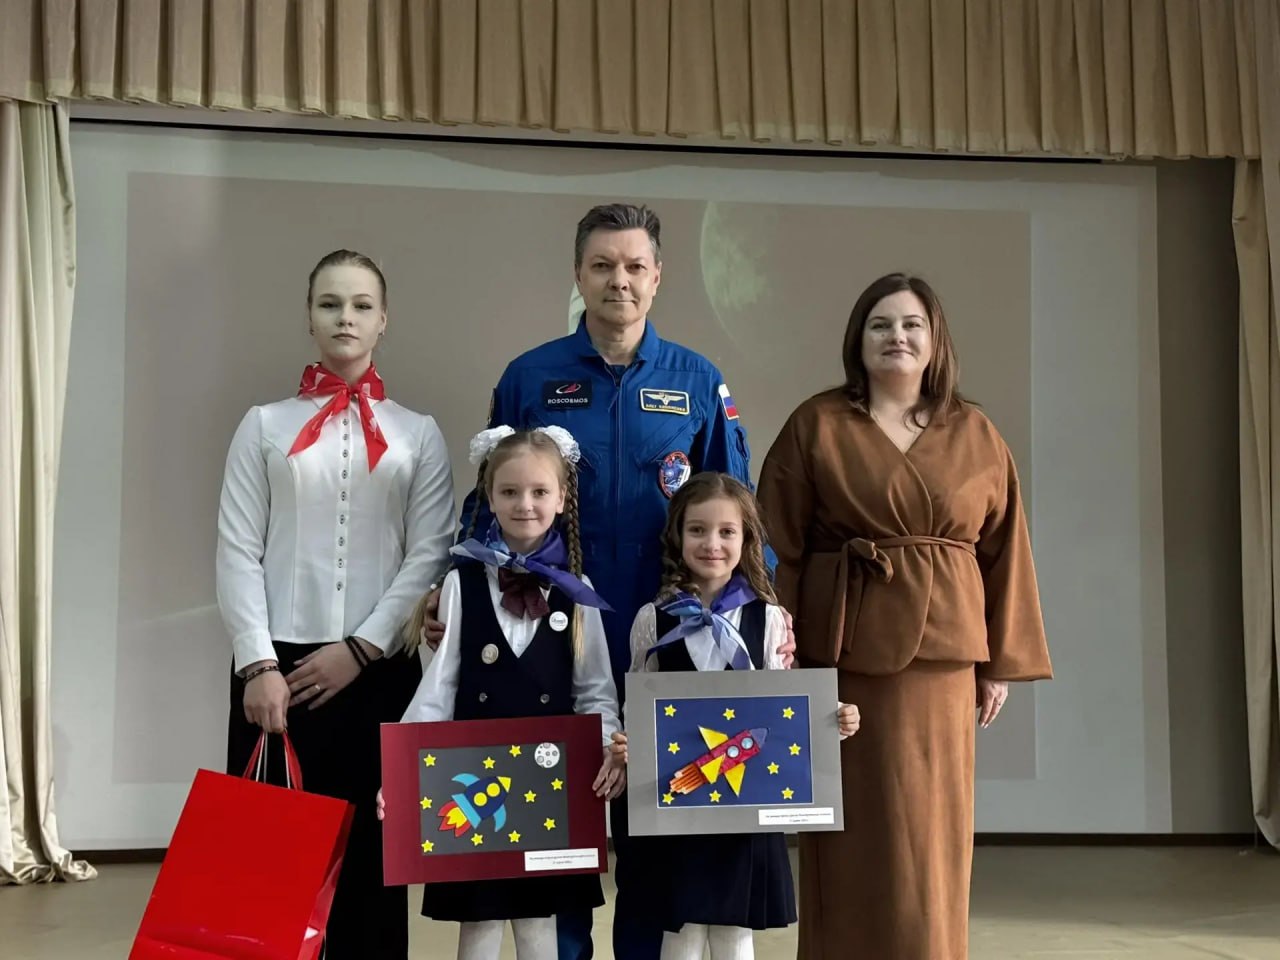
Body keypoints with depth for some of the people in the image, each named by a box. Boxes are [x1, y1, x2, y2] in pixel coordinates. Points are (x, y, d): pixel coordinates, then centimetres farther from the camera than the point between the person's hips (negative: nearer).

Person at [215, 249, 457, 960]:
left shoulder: (419, 434, 10)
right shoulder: (266, 425, 10)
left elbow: (431, 554, 1)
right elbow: (237, 551, 2)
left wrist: (359, 647, -9)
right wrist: (257, 664, -9)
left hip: (380, 668, 0)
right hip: (279, 664, 0)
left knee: (370, 847, 2)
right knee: (271, 841, -1)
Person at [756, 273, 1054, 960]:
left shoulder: (975, 436, 6)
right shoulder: (816, 426, -1)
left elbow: (1003, 554, 7)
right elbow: (778, 549, -3)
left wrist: (1002, 664, 4)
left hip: (940, 653, 2)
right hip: (844, 651, -2)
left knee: (932, 829, 8)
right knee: (856, 831, 4)